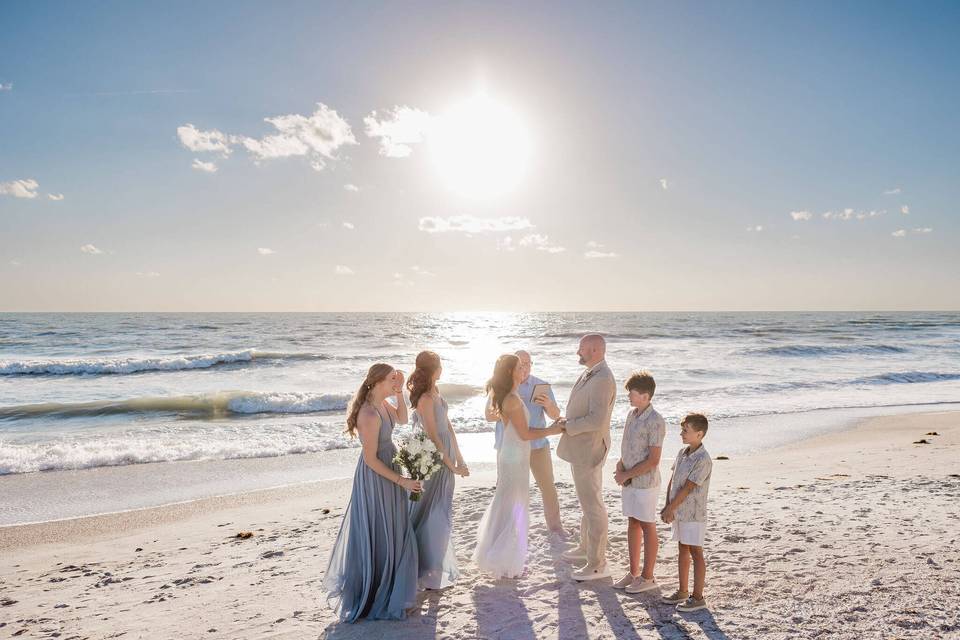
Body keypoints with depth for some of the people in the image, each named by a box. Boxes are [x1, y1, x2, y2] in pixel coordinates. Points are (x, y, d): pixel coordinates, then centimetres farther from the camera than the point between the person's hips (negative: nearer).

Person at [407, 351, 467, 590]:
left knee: (441, 512, 19)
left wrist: (459, 457, 11)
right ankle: (429, 573, 13)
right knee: (432, 514, 1)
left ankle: (438, 565, 35)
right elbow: (433, 437, -21)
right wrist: (452, 466, -14)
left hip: (445, 455, 9)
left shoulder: (435, 393, 7)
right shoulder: (426, 399, -21)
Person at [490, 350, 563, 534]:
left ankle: (555, 526, 18)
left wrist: (548, 405, -25)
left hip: (537, 443, 0)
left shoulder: (541, 386, -1)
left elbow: (555, 415, -2)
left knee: (548, 486, 3)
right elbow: (489, 415, -1)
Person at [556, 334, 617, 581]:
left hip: (588, 449, -10)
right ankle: (586, 547, 38)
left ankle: (598, 565, 7)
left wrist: (568, 427, -17)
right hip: (579, 447, 10)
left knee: (593, 505, -2)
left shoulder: (602, 379, -22)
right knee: (587, 501, 22)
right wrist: (568, 424, 7)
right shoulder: (588, 373, 10)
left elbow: (597, 419, -28)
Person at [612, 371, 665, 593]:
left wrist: (627, 474, -15)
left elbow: (653, 460, -19)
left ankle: (647, 577, 16)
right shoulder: (632, 414, 6)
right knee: (632, 524, 15)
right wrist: (620, 466, -1)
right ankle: (633, 573, 27)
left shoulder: (655, 422, -19)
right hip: (629, 481, 8)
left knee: (647, 527, 4)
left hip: (646, 483, -8)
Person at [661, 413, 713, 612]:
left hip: (694, 514, -8)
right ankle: (682, 592, 29)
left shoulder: (703, 459, -19)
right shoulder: (682, 453, 6)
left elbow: (687, 488, -19)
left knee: (695, 553, 2)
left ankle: (697, 597, 11)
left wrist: (670, 508, -15)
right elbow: (672, 480, 8)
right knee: (683, 550, 17)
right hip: (679, 512, 8)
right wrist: (667, 506, 1)